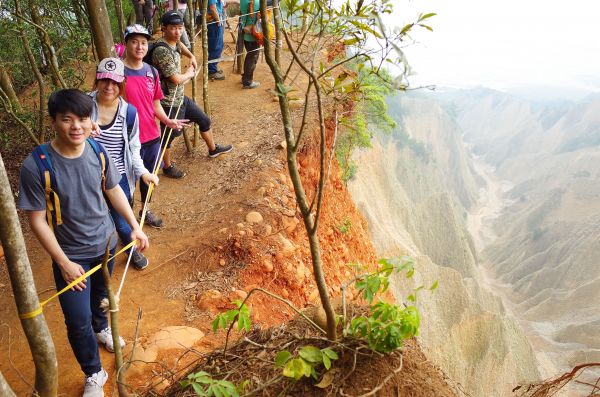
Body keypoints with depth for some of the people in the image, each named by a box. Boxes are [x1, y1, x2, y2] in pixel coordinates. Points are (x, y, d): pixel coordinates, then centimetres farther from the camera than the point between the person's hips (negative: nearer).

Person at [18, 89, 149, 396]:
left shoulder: (97, 151, -13)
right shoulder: (36, 166, -26)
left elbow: (113, 190, 3)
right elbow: (37, 220, -18)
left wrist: (135, 226, 2)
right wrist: (64, 263, -17)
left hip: (105, 243, 4)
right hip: (71, 254, -4)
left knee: (100, 294, 28)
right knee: (78, 320, 1)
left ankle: (101, 328, 60)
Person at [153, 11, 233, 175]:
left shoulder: (174, 44, 3)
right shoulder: (161, 50, -26)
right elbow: (176, 79, -27)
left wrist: (191, 56, 12)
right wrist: (190, 73, -6)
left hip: (180, 98, 9)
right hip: (169, 103, -9)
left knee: (204, 120, 21)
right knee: (169, 135, 7)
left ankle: (213, 149, 43)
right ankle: (167, 167, 30)